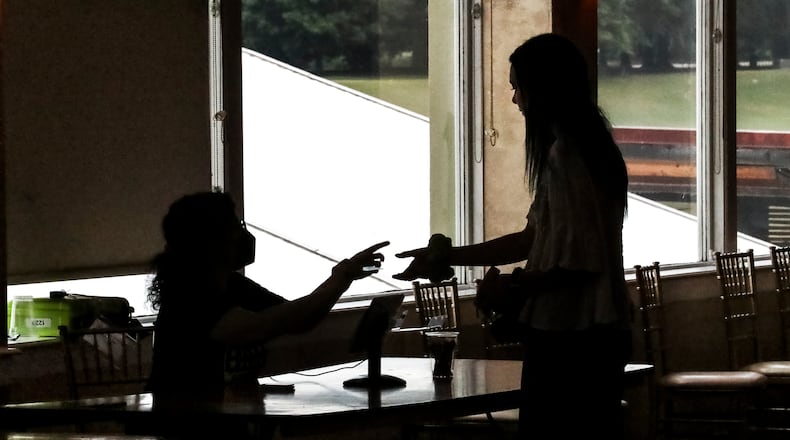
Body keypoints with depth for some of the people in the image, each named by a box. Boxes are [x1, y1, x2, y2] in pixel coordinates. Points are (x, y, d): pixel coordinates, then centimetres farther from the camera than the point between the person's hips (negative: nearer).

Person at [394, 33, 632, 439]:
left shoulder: (564, 153, -16)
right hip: (594, 333, 10)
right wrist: (448, 257, 19)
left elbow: (578, 259, -21)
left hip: (570, 340, -10)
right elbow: (534, 239, 19)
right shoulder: (584, 144, 15)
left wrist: (513, 285, -8)